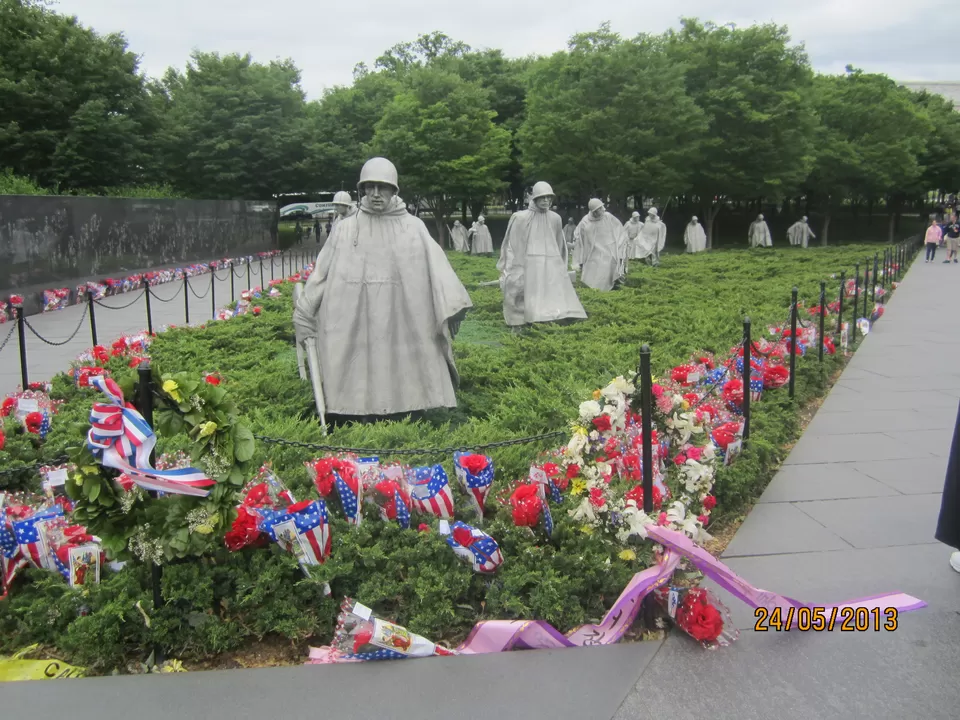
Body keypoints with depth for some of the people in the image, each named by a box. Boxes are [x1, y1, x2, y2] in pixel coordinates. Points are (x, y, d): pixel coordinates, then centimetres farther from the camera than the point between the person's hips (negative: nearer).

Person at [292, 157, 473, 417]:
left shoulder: (414, 227, 3)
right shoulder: (345, 228, 6)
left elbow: (436, 267, -6)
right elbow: (323, 272, 8)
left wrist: (452, 307, -18)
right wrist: (304, 314, 7)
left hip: (401, 324, 0)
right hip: (357, 325, 1)